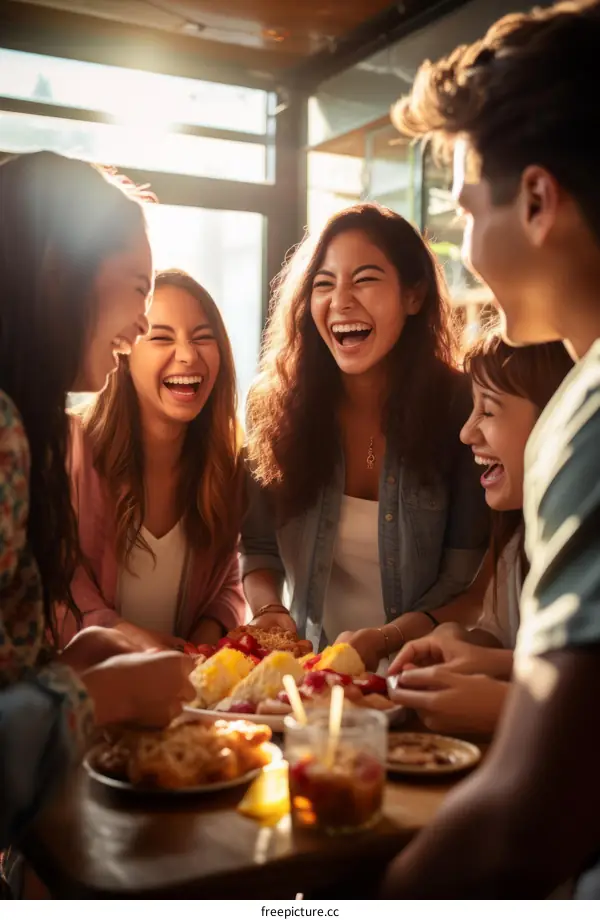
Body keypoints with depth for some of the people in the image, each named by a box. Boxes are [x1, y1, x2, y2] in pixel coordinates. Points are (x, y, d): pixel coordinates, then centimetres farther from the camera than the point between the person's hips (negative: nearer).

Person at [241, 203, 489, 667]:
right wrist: (269, 609, -16)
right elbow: (258, 546, 4)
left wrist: (384, 640, -22)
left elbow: (468, 573, -7)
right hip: (309, 669, 2)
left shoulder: (461, 407, -9)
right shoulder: (275, 402, -2)